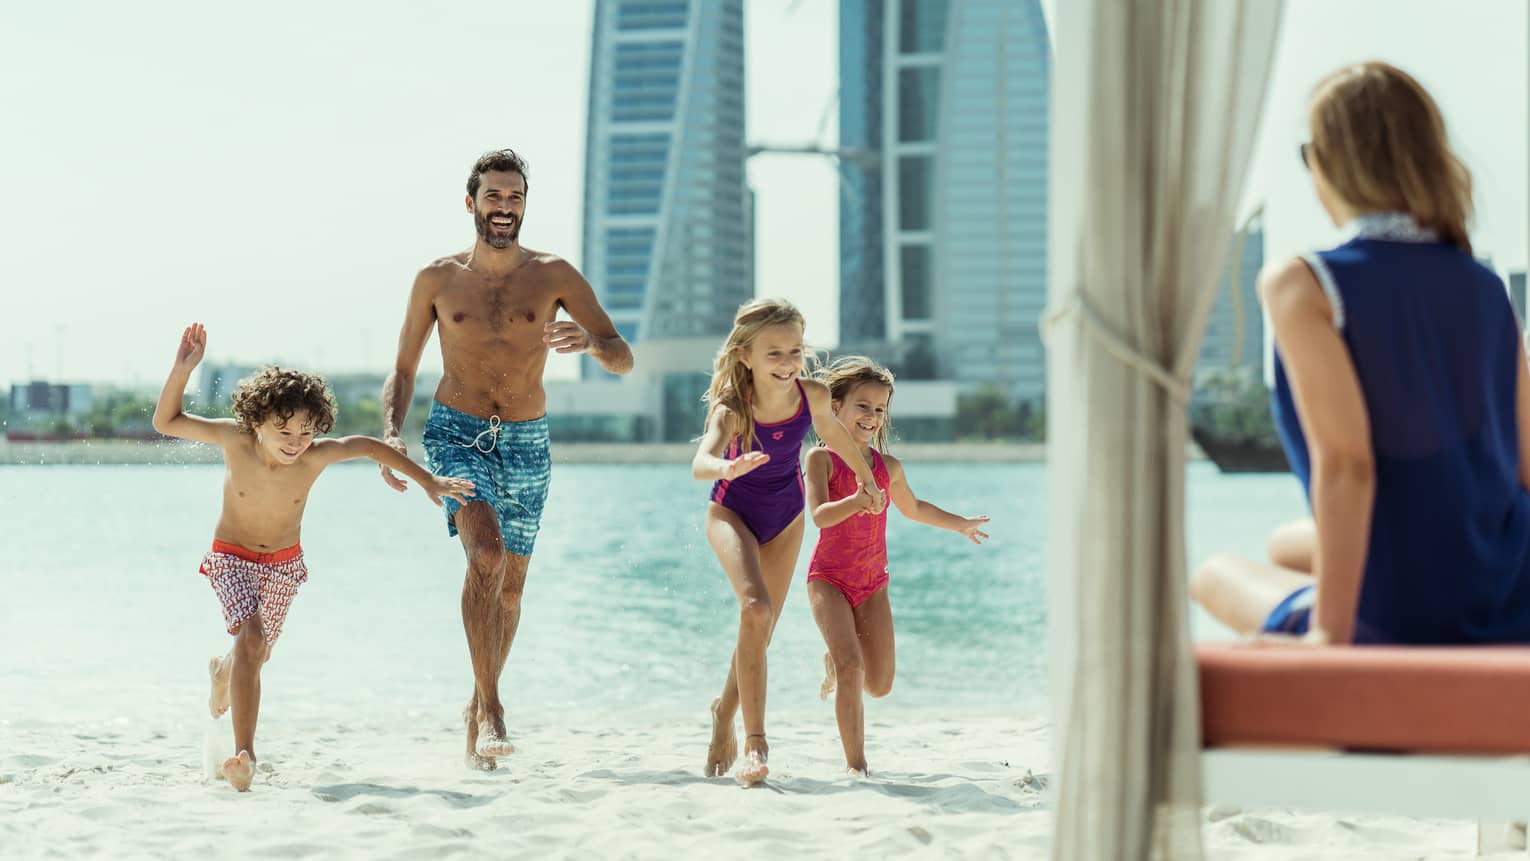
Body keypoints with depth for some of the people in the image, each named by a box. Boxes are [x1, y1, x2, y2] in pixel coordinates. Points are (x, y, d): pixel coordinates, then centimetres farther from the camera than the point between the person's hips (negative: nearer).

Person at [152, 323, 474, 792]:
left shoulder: (315, 457, -24)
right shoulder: (235, 439, -25)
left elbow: (368, 445, -5)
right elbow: (165, 422, -18)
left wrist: (428, 481, -1)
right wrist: (183, 368, -33)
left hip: (283, 564, 3)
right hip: (231, 558, -3)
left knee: (254, 655, 15)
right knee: (252, 641, -25)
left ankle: (223, 671, 55)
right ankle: (244, 752, -28)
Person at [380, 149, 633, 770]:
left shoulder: (553, 275, 0)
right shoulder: (437, 280, 1)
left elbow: (624, 361, -3)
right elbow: (402, 371, 10)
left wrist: (590, 341, -26)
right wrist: (391, 434, -9)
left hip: (527, 444, 2)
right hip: (456, 434, -2)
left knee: (510, 584, 11)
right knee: (486, 553, -26)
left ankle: (478, 707, 34)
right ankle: (491, 709, -25)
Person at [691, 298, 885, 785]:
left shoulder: (813, 396, -19)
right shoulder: (731, 410, -30)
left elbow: (831, 431, 5)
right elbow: (700, 463, -48)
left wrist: (867, 479, 19)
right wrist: (729, 467, -71)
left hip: (785, 519, 4)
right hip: (732, 513, -4)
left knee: (761, 632, 11)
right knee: (756, 609, -28)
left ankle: (725, 710, 41)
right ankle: (754, 741, -26)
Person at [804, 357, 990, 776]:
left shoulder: (888, 467, 6)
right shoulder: (821, 459, -8)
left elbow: (913, 508, 26)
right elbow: (819, 515, -23)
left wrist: (960, 524, 35)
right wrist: (856, 501, -40)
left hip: (873, 583, 4)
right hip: (829, 578, -4)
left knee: (879, 685, 1)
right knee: (851, 668, -20)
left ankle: (836, 662, 35)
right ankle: (855, 765, -12)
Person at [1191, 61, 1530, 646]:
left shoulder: (1302, 287, -13)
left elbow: (1345, 462, -21)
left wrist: (1332, 633, -18)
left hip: (1406, 629, -6)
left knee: (1215, 576, 25)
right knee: (1286, 545, 33)